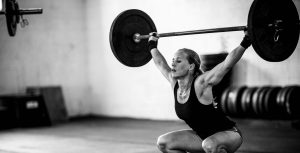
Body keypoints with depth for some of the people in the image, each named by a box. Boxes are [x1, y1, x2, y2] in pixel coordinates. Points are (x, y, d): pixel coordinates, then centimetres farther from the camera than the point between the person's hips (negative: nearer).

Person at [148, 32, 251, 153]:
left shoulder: (200, 84, -24)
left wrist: (245, 42, -41)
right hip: (202, 135, 8)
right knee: (163, 143, 7)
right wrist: (152, 43, 22)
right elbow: (160, 63, 11)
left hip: (229, 134, -8)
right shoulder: (174, 84, -5)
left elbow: (227, 63, -34)